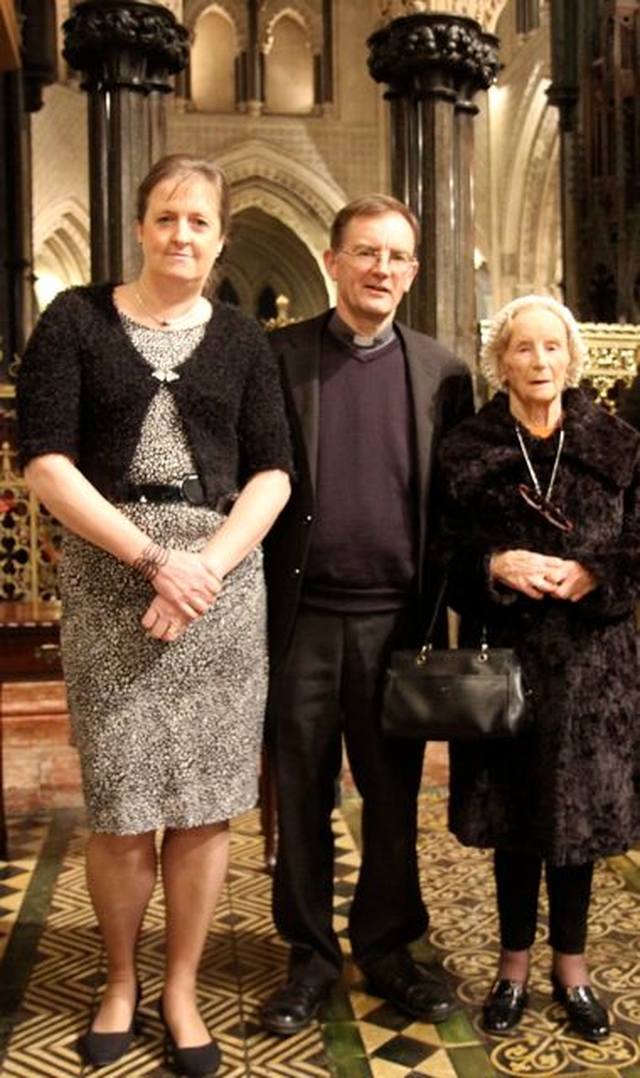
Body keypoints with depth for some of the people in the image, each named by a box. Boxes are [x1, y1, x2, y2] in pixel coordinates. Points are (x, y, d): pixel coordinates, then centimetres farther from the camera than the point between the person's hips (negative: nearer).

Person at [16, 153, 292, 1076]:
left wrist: (207, 563, -12)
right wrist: (151, 560, -12)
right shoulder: (75, 319, 3)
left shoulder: (241, 337, 9)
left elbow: (272, 471, 3)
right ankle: (119, 980, 28)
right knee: (121, 800, 2)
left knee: (206, 795, 5)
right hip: (109, 573, -1)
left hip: (221, 572, 2)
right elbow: (45, 461, -5)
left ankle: (181, 990, 25)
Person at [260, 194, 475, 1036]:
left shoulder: (442, 372, 6)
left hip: (395, 618, 1)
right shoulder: (278, 356, 2)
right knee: (302, 796, 11)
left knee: (394, 797, 13)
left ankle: (387, 948, 32)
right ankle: (311, 956, 29)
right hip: (302, 617, -1)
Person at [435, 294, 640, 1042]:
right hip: (504, 653, 0)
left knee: (580, 806, 9)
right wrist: (497, 565, -17)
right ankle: (514, 963, 28)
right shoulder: (466, 450, 1)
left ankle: (570, 965, 29)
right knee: (512, 812, 9)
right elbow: (445, 549, 1)